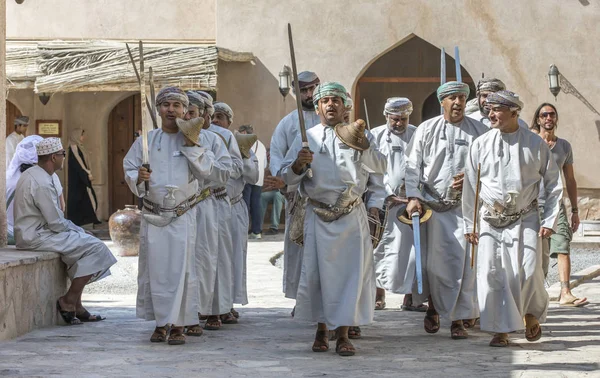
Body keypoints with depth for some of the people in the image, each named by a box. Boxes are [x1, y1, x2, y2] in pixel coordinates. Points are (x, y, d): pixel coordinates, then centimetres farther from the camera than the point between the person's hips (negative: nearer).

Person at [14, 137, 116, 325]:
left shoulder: (32, 174, 13)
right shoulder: (42, 183, -21)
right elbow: (56, 223, -20)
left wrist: (75, 229, 12)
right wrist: (75, 230, -2)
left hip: (31, 233, 11)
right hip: (37, 237, -11)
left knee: (86, 241, 16)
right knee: (95, 248, -13)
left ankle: (76, 305, 11)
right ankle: (68, 302, -6)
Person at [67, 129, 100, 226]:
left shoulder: (79, 148, 17)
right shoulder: (73, 148, -12)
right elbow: (77, 164, -18)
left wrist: (88, 173, 4)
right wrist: (87, 174, -19)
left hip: (82, 179, 10)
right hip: (77, 180, -10)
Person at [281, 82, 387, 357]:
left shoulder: (357, 135, 11)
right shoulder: (306, 138, 10)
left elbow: (380, 167, 0)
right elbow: (287, 177, 8)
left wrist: (363, 145, -15)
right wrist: (298, 164, -14)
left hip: (351, 215, 0)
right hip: (318, 217, 0)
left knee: (351, 271, -4)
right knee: (317, 271, 1)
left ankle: (343, 333, 1)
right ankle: (321, 329, 16)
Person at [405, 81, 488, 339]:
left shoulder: (478, 131, 6)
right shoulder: (426, 130, 6)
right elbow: (412, 165, 4)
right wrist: (413, 196, -7)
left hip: (467, 204, 0)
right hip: (434, 203, 0)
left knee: (464, 261, -6)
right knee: (436, 260, 0)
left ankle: (459, 318, 3)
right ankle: (434, 306, 23)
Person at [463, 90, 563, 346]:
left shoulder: (535, 145, 0)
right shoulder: (481, 145, 2)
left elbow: (553, 185, 6)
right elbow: (470, 187, 8)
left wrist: (548, 221, 0)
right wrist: (469, 224, 7)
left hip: (525, 219, -1)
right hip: (491, 220, 2)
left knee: (528, 272, -9)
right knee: (491, 273, -5)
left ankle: (533, 315, 21)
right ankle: (501, 330, 5)